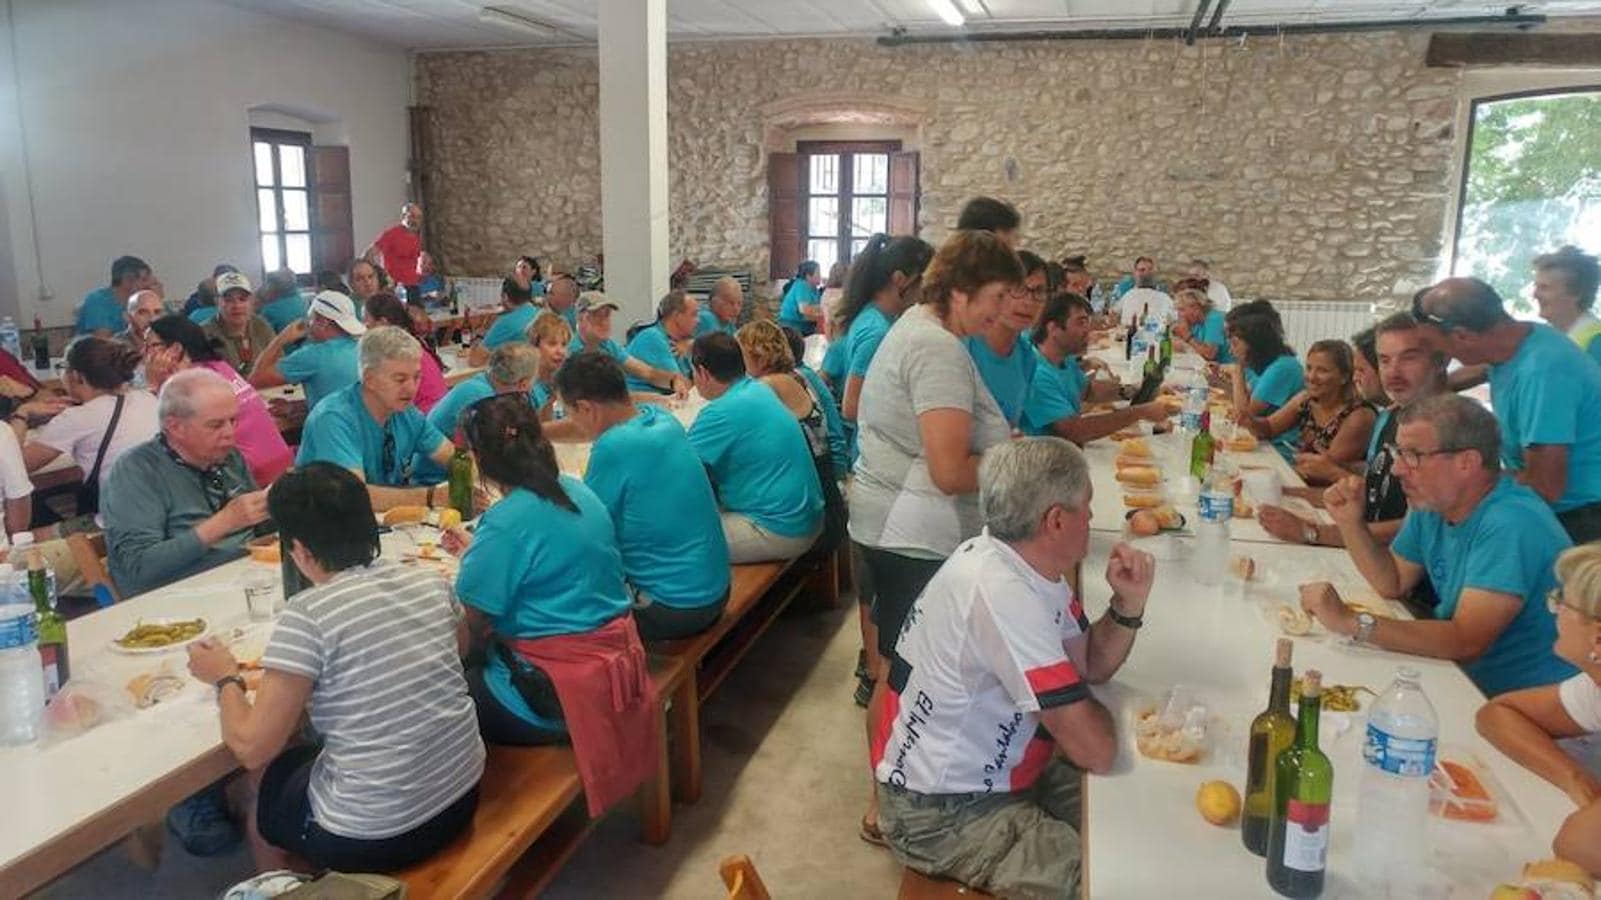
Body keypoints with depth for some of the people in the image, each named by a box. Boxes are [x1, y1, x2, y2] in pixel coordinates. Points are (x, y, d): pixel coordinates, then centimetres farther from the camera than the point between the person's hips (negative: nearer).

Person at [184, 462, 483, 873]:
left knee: (267, 777, 26)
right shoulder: (430, 582, -3)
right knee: (299, 760, 30)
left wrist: (226, 678, 6)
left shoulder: (307, 615, -19)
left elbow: (252, 748, -12)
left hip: (371, 837, -5)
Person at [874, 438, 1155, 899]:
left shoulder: (1029, 562, -2)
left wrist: (1127, 606, -9)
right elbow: (1096, 750, -28)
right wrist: (1091, 710, -6)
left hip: (998, 769, 9)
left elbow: (1090, 666, 9)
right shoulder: (1000, 591, -31)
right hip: (943, 813, -9)